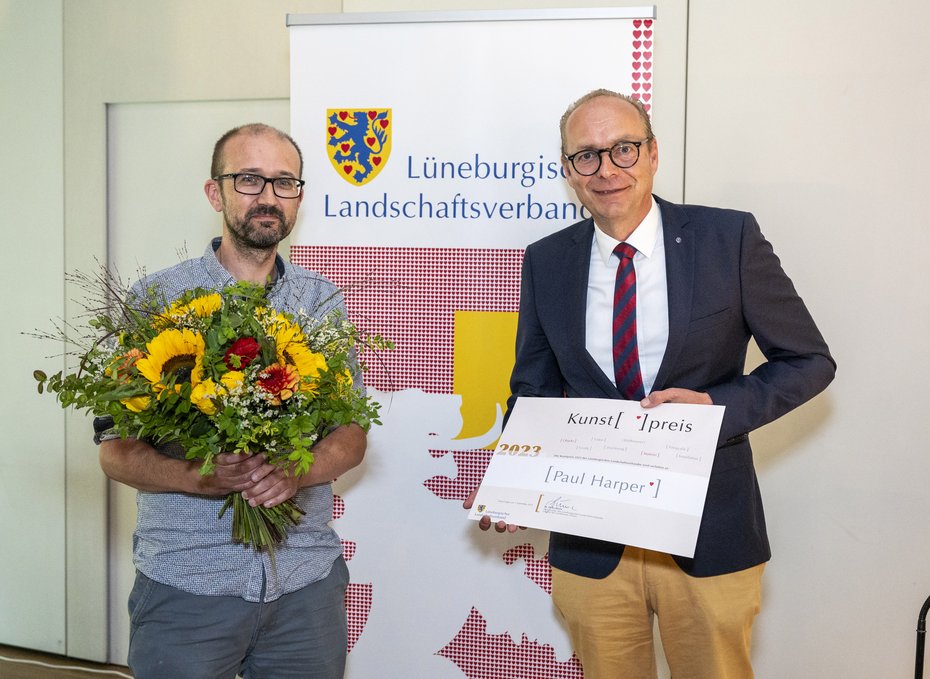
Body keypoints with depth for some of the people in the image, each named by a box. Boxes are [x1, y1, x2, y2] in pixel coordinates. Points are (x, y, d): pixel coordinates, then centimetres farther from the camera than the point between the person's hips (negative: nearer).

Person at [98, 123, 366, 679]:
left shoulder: (324, 302, 6)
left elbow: (352, 434, 5)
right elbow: (116, 451, -2)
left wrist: (296, 472, -16)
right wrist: (198, 478, -21)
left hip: (307, 578, 2)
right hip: (186, 581, -2)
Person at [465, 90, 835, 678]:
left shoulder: (729, 238, -6)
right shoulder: (546, 262, 2)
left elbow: (809, 361, -1)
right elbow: (534, 390, 9)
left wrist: (716, 405, -18)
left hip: (710, 540, -1)